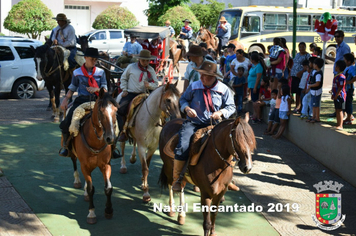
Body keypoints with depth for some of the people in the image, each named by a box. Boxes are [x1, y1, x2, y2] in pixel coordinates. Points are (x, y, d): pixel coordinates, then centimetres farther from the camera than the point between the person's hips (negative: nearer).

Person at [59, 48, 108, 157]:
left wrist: (96, 89, -15)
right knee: (66, 123, -18)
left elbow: (105, 89, 6)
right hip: (81, 101, 0)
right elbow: (72, 89, 13)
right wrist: (65, 100, -4)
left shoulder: (101, 72, 9)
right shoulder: (77, 73, 8)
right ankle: (65, 145, 7)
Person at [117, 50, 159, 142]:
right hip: (130, 94, -1)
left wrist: (149, 85, -14)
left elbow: (156, 84, 8)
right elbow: (123, 78, 15)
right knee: (120, 110, -23)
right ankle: (123, 132, -11)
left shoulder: (151, 70, 9)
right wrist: (124, 90, 4)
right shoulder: (131, 67, 5)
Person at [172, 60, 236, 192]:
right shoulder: (194, 87, 1)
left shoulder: (224, 90, 0)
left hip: (213, 125, 1)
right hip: (193, 123, -1)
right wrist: (186, 108, -7)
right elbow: (183, 99, 14)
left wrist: (221, 112, -13)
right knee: (182, 147, -22)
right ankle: (176, 179, -6)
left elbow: (231, 107, 7)